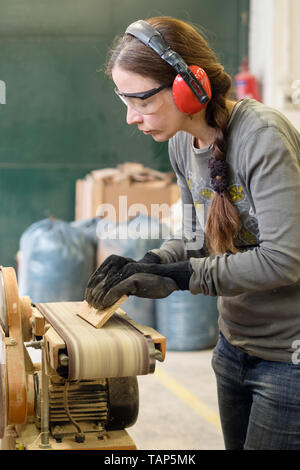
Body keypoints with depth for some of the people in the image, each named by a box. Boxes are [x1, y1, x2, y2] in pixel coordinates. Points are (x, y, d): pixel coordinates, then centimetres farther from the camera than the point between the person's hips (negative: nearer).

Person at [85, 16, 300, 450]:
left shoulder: (262, 136, -23)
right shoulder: (182, 141, 2)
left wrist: (180, 273, -24)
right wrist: (150, 265, -12)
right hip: (235, 345, 7)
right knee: (237, 444, 18)